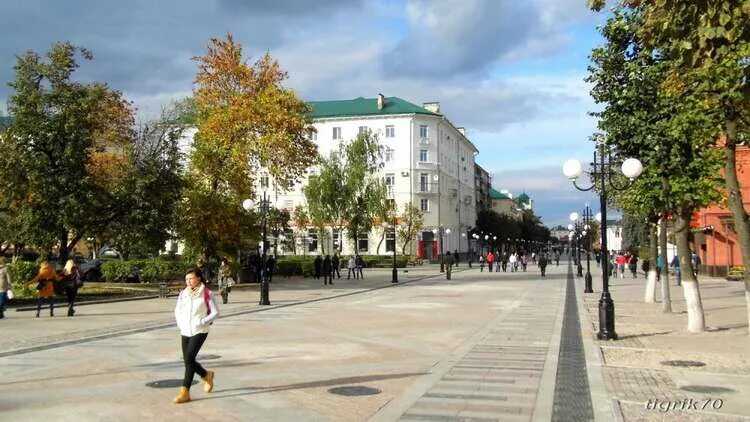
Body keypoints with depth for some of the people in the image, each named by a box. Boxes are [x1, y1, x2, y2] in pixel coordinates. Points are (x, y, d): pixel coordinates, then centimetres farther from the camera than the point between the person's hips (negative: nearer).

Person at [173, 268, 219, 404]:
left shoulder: (206, 294, -8)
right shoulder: (183, 293, 6)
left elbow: (215, 312, -6)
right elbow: (177, 310, 18)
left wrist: (202, 322, -16)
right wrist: (180, 323, 3)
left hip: (199, 331, -6)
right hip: (185, 331, 6)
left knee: (189, 359, -14)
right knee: (187, 360, 8)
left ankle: (185, 392, -8)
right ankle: (207, 375, 36)